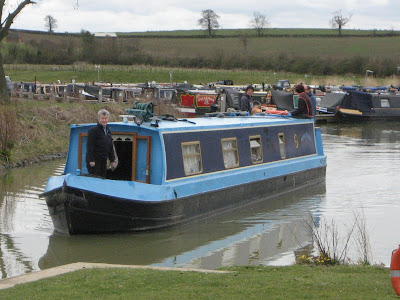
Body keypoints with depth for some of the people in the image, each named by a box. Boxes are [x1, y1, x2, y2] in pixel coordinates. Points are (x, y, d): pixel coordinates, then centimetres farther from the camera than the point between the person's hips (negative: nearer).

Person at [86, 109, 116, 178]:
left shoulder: (108, 131, 14)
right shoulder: (93, 130, -10)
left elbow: (110, 146, 20)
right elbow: (90, 146, -14)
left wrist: (112, 160, 17)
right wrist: (91, 160, -20)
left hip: (103, 160, 7)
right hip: (94, 160, -7)